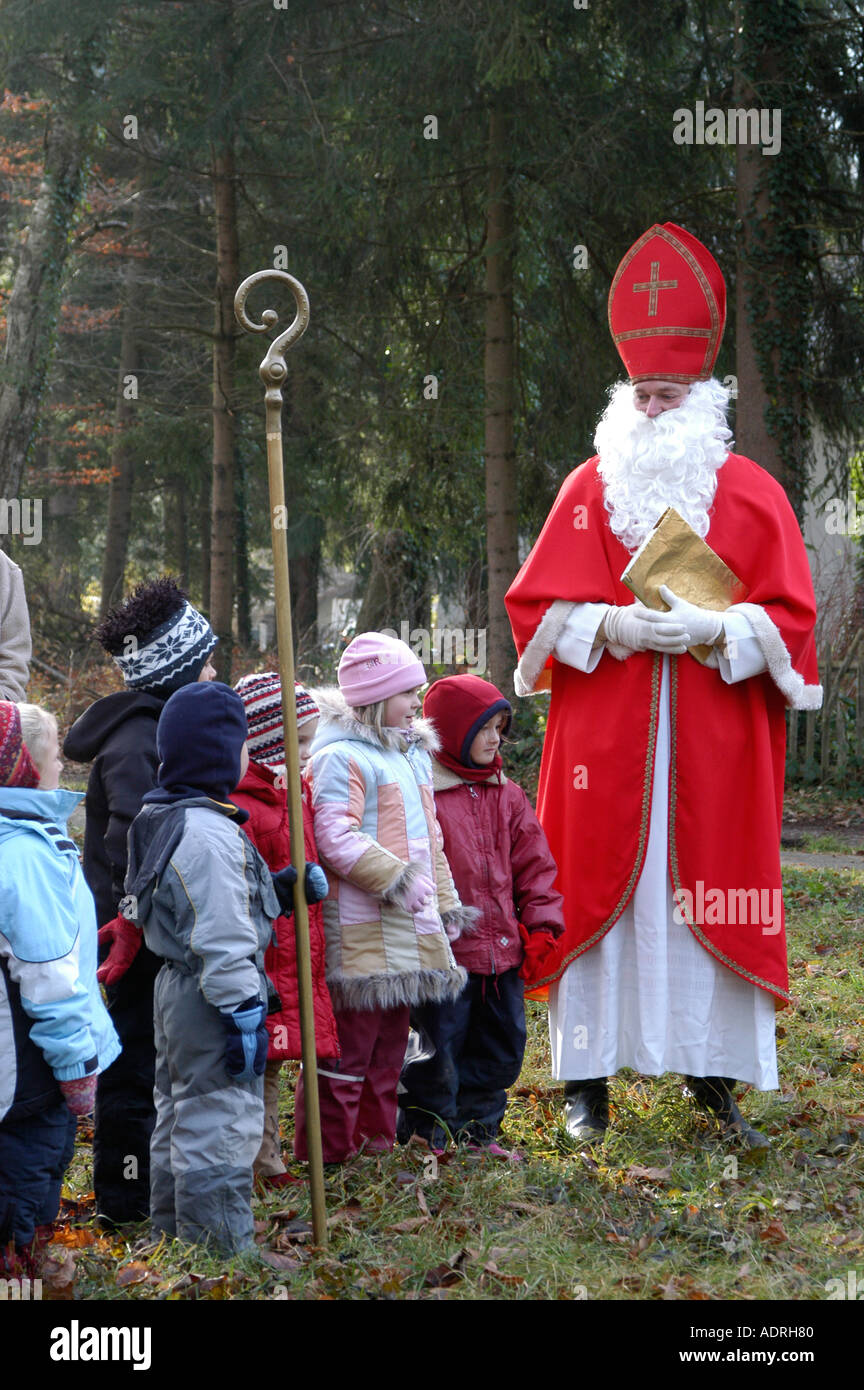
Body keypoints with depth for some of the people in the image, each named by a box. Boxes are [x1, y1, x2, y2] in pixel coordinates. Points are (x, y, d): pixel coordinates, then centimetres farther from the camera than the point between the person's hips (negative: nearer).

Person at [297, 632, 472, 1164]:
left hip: (410, 929, 9)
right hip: (361, 927, -9)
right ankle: (329, 1153, -3)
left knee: (391, 1040, 15)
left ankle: (377, 1139, 25)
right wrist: (395, 878, -23)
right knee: (350, 1040, -8)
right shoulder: (341, 758, -12)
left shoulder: (414, 754, 19)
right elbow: (335, 838, -20)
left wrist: (445, 900, 23)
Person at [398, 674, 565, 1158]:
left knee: (502, 1046, 15)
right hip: (443, 954, -7)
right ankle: (428, 1137, 12)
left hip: (503, 951, 7)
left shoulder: (506, 796, 11)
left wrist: (541, 925, 6)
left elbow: (534, 863, 14)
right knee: (438, 1048, -2)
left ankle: (478, 1130, 28)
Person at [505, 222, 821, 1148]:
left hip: (713, 743, 0)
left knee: (710, 892, -1)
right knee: (600, 889, -2)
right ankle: (588, 1078, 2)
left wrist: (712, 631, -15)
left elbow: (787, 617, 3)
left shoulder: (750, 494, 7)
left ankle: (712, 1072, 7)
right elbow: (537, 608, 5)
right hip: (605, 738, 0)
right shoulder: (590, 490, 8)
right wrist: (615, 627, -12)